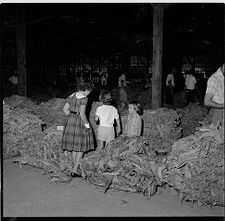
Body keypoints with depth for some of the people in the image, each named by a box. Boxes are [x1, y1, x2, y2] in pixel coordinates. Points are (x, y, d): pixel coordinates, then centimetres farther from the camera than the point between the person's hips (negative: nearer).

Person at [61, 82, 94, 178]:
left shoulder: (71, 96, 8)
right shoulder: (83, 98, -16)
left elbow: (65, 109, 10)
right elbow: (82, 114, -21)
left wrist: (71, 118, 15)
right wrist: (87, 124, -9)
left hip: (70, 121, 7)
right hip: (80, 122, -7)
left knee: (74, 145, 17)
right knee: (81, 146, 4)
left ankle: (75, 168, 23)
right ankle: (75, 170, 1)